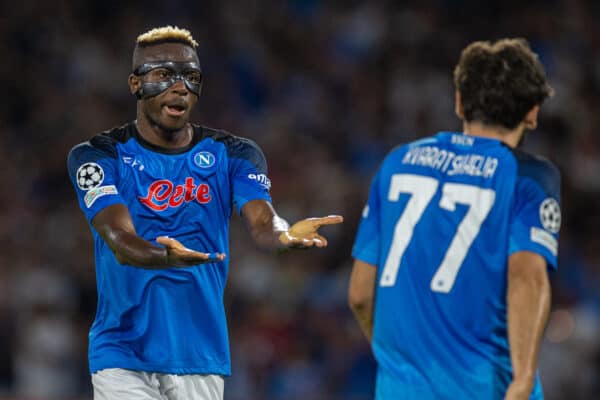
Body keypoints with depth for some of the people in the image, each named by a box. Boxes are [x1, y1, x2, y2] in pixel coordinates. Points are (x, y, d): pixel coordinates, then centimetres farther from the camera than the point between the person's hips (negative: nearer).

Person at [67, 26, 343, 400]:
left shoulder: (232, 155, 6)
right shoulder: (100, 157, -3)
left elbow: (262, 221, -13)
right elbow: (120, 241, -19)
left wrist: (283, 235, -39)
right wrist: (169, 257, -42)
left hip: (201, 356, 3)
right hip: (123, 357, -3)